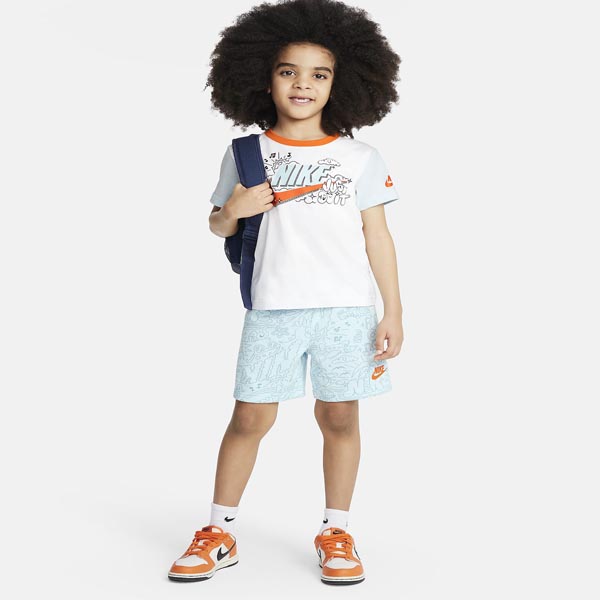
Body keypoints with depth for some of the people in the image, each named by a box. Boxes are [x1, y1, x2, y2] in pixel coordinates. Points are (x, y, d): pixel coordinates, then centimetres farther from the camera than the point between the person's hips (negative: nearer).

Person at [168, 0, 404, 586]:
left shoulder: (360, 158, 5)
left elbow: (377, 238, 5)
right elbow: (219, 224, 14)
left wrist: (393, 311, 1)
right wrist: (232, 211, -9)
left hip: (347, 308, 0)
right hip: (271, 308, 0)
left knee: (339, 416, 5)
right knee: (251, 416, 2)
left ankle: (335, 531, 20)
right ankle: (219, 533, 15)